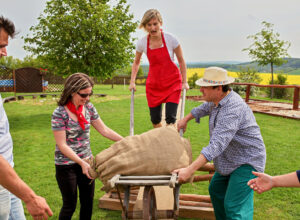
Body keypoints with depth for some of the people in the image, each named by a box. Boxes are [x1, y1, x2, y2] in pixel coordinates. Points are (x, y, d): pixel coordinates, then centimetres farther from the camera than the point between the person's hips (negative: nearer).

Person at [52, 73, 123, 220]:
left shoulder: (88, 108, -2)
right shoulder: (60, 114, -18)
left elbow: (104, 130, 4)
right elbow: (62, 145, -18)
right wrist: (81, 163, -25)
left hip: (86, 161, 5)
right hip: (67, 165, -5)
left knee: (88, 202, 13)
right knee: (70, 205, 9)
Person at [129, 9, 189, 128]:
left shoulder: (170, 39, -14)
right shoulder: (142, 43, -7)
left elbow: (181, 61, -2)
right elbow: (136, 62, 11)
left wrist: (184, 82, -5)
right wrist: (132, 82, 4)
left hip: (172, 82, -2)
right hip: (153, 84, 3)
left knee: (170, 118, -12)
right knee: (155, 119, 6)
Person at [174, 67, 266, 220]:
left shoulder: (232, 109, -32)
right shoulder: (219, 99, -1)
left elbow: (217, 144, -40)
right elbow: (206, 107, 24)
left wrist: (190, 170, -42)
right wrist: (186, 119, 32)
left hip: (246, 162, -10)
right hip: (231, 160, 10)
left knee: (235, 207, -12)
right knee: (216, 190, 21)